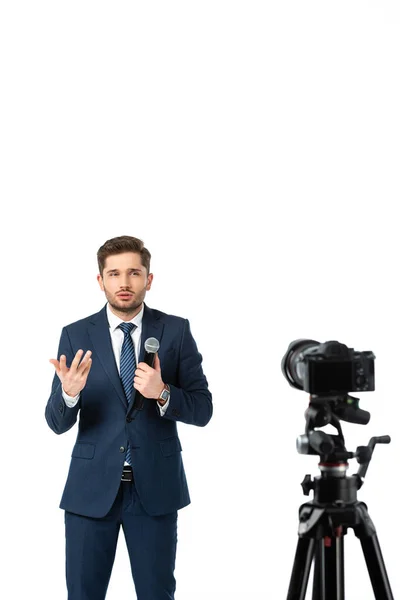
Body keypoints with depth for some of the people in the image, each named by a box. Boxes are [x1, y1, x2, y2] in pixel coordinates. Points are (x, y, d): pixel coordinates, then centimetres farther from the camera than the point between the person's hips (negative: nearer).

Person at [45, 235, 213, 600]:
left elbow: (203, 410, -1)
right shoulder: (76, 336, 0)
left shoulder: (176, 331, -1)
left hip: (155, 487, 0)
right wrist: (69, 392, -24)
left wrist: (162, 393, -21)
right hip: (92, 487, 0)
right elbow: (57, 423, -1)